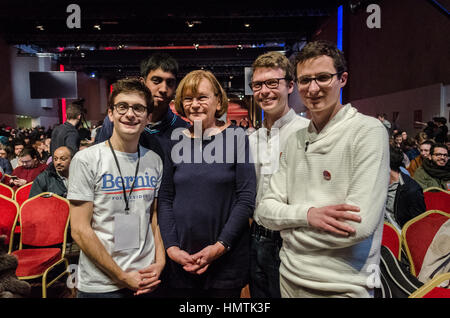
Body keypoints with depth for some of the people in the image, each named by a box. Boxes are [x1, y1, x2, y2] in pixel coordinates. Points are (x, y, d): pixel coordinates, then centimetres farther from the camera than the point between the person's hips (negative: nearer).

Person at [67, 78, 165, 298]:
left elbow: (155, 217, 9)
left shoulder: (154, 161, 3)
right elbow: (80, 230, -12)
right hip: (101, 285, -4)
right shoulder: (86, 160, -11)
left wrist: (160, 263, -4)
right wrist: (123, 277, -13)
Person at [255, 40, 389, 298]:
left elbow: (359, 226, -22)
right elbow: (265, 210, 0)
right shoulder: (295, 141, 4)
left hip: (343, 286, -5)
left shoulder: (368, 131, -13)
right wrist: (307, 214, -19)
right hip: (290, 278, 5)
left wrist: (288, 225, -10)